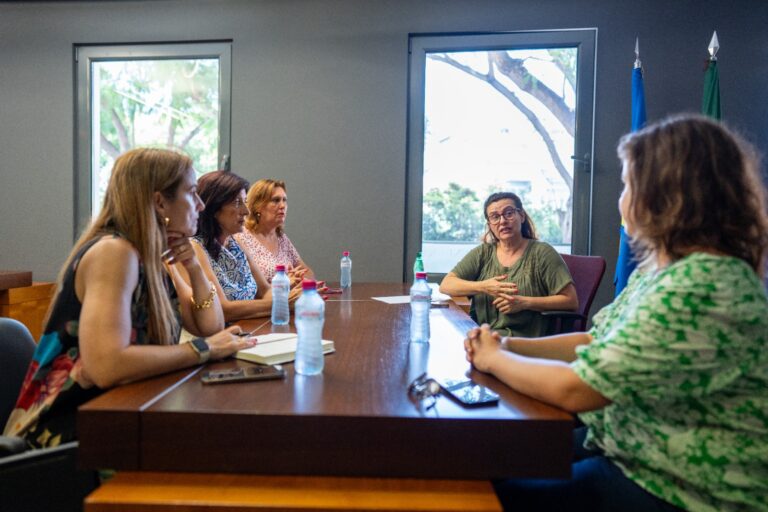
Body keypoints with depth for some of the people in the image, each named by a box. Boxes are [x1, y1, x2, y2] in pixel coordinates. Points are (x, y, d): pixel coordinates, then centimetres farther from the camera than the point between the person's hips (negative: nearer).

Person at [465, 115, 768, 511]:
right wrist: (506, 345, -3)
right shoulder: (660, 269, 4)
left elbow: (574, 389, -29)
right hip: (623, 446, 8)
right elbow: (597, 343, 9)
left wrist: (493, 358, -11)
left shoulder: (701, 287, -29)